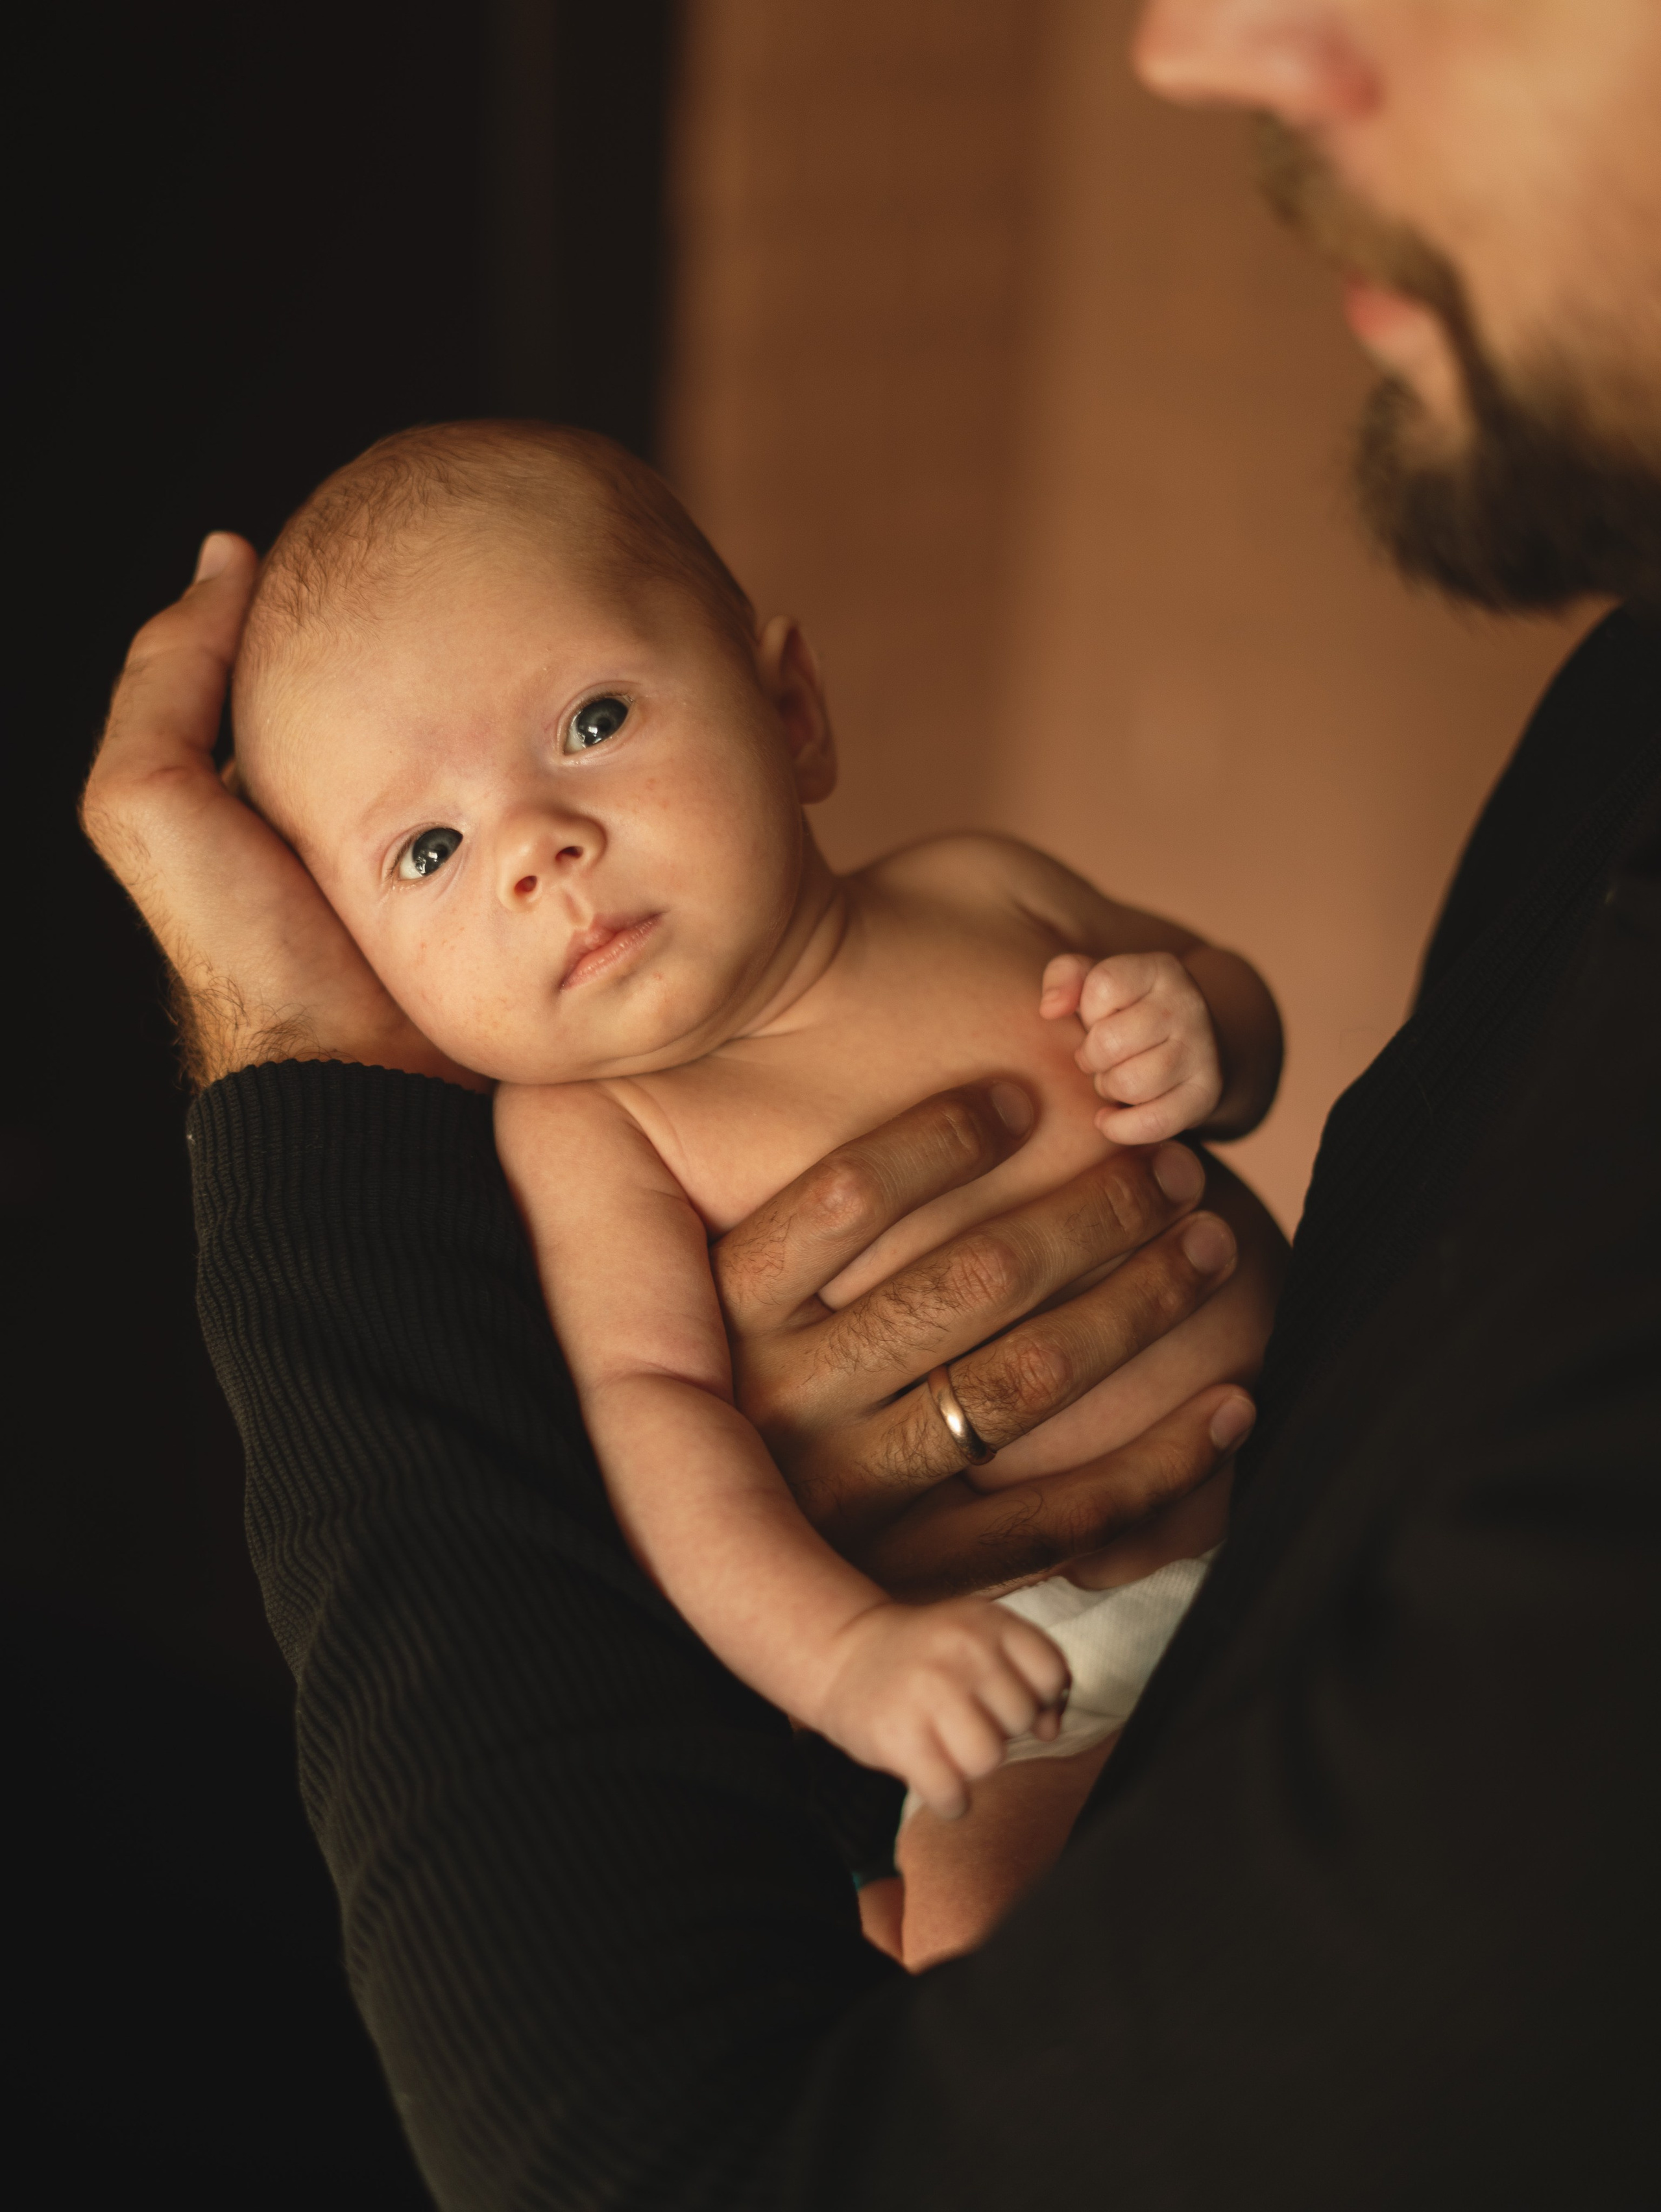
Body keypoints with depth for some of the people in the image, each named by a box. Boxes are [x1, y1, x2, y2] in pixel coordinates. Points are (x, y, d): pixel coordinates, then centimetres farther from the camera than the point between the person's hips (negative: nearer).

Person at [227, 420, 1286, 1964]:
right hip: (1044, 1654, -3)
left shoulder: (981, 896, -5)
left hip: (1320, 1493, 3)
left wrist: (1201, 1037, -12)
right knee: (976, 1941, -13)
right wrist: (844, 1651, -44)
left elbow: (1218, 982, 12)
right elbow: (648, 1407, -28)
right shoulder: (587, 1138, -16)